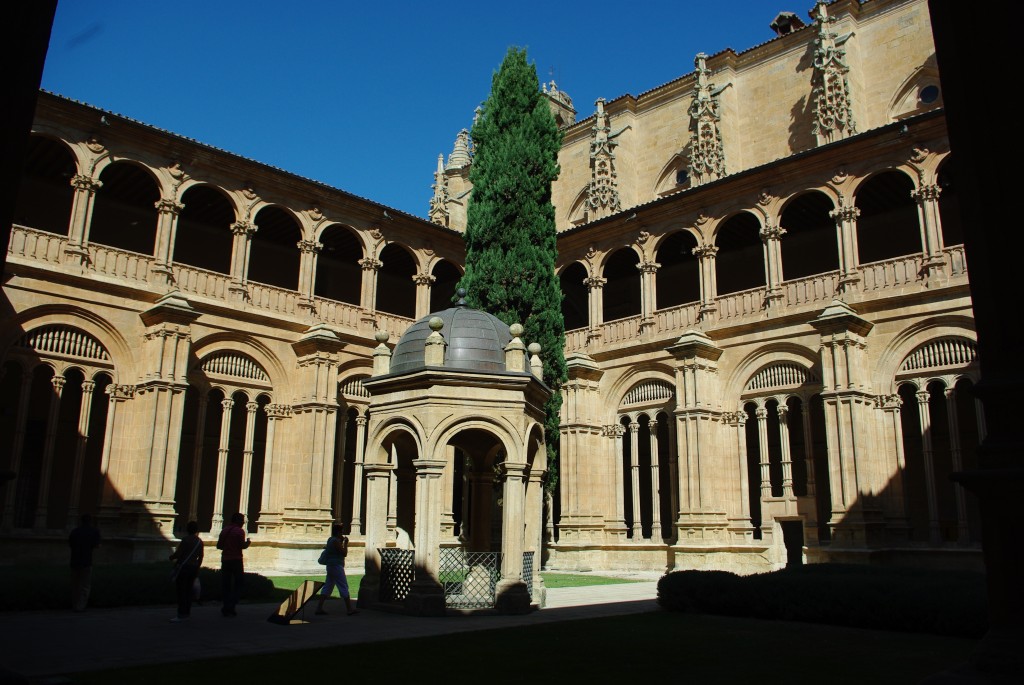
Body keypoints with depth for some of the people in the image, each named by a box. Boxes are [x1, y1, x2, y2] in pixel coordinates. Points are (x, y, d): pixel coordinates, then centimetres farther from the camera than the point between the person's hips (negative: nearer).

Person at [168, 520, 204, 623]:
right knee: (188, 590, 12)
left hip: (183, 567, -7)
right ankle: (186, 613, 16)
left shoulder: (186, 539, -12)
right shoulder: (199, 541, 8)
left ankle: (181, 615, -6)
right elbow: (200, 557, 11)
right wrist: (197, 567, 20)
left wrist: (171, 557, 5)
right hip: (194, 568, 7)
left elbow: (178, 553, -15)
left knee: (181, 591, -4)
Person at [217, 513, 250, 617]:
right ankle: (230, 607, -11)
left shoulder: (224, 531, 11)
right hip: (236, 560, -5)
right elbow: (243, 546, -15)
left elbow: (219, 546, 11)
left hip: (225, 559, 6)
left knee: (225, 585, 10)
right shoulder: (239, 531, -7)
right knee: (238, 584, 2)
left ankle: (227, 607, 8)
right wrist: (248, 542, 5)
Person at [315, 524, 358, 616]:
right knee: (344, 587, -4)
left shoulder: (330, 539, 14)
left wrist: (341, 542, 16)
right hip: (337, 566, -10)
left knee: (328, 586, 10)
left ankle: (319, 608, 7)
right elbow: (344, 553, -17)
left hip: (331, 567, 10)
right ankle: (349, 609, 0)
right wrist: (345, 543, -7)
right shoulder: (336, 541, -16)